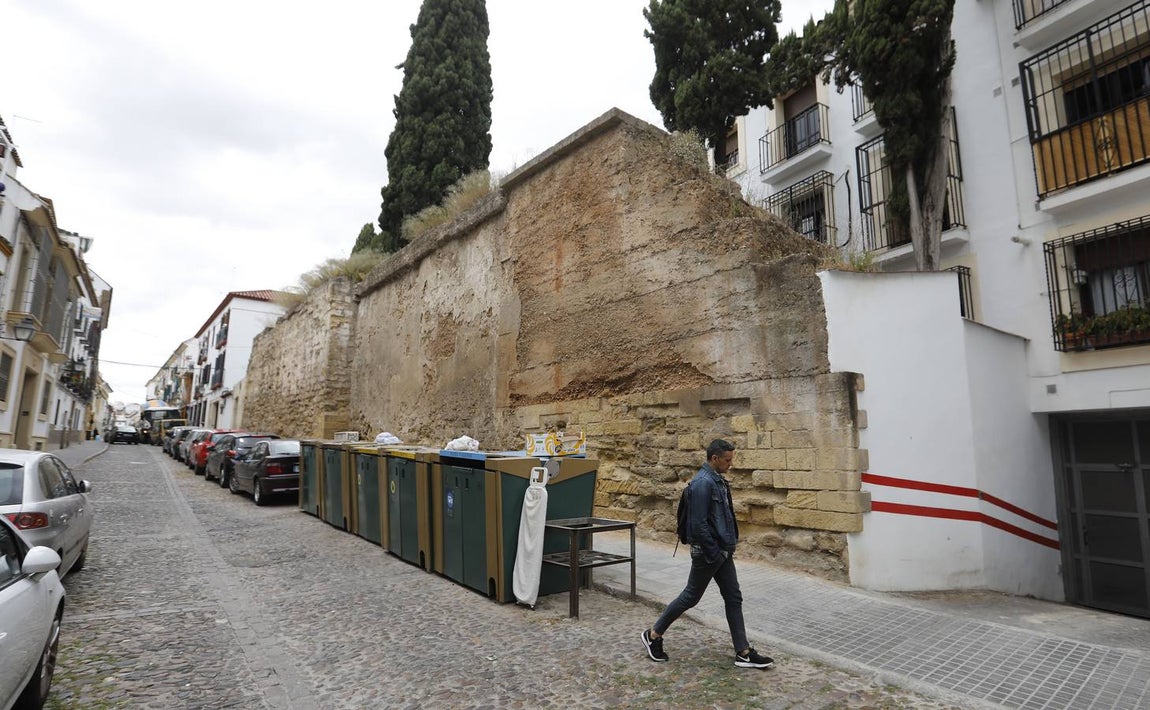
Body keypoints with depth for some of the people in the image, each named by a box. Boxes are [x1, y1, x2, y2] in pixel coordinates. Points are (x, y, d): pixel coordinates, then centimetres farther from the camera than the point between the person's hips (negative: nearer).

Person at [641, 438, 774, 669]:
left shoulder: (719, 481, 8)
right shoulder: (702, 483, -23)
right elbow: (698, 524, -25)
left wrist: (729, 548, 15)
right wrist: (714, 554, -19)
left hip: (723, 551, 9)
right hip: (707, 553, -9)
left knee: (734, 598, 11)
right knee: (691, 596, 4)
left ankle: (743, 652, 20)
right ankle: (654, 634, 20)